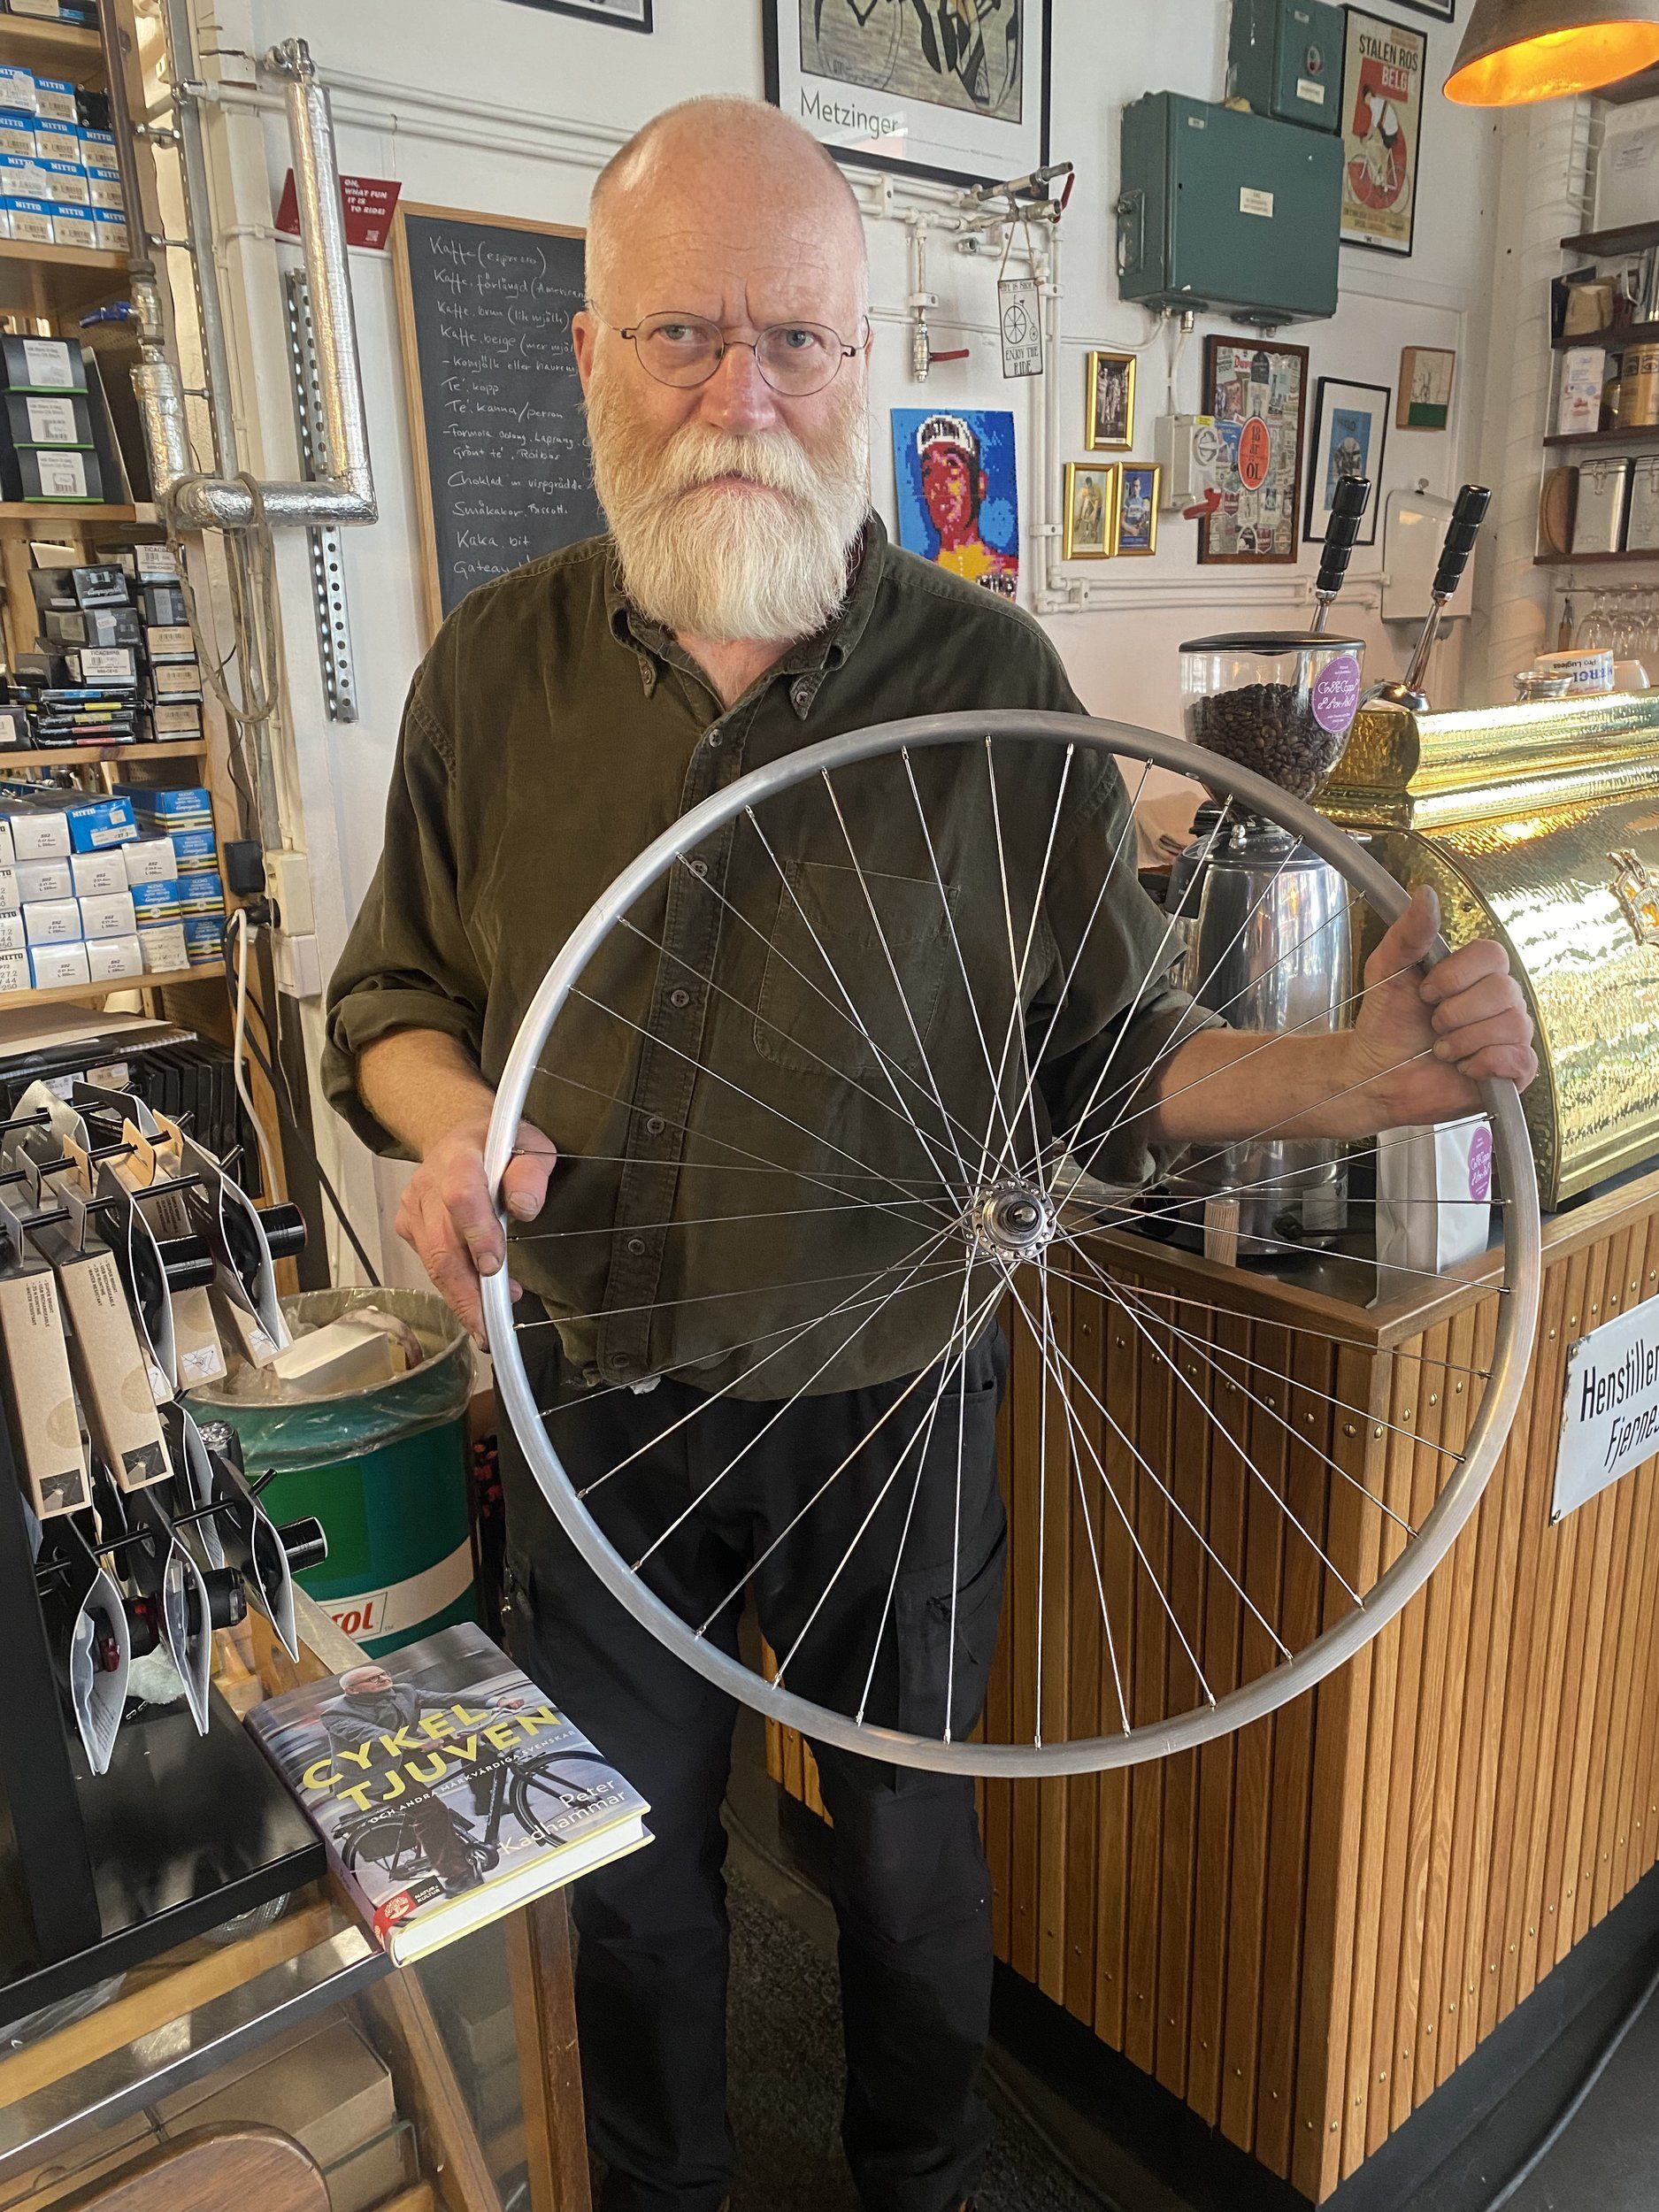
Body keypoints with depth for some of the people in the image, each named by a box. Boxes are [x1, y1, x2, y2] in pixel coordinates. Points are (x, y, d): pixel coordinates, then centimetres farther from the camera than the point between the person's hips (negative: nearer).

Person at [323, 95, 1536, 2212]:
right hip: (598, 1395, 2)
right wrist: (449, 1121, -18)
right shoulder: (496, 665, -5)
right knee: (625, 1859, 21)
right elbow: (389, 996, 4)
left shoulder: (991, 677, -9)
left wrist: (1355, 1077, -22)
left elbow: (1107, 1059, -4)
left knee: (909, 1845, 22)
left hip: (895, 1399, 0)